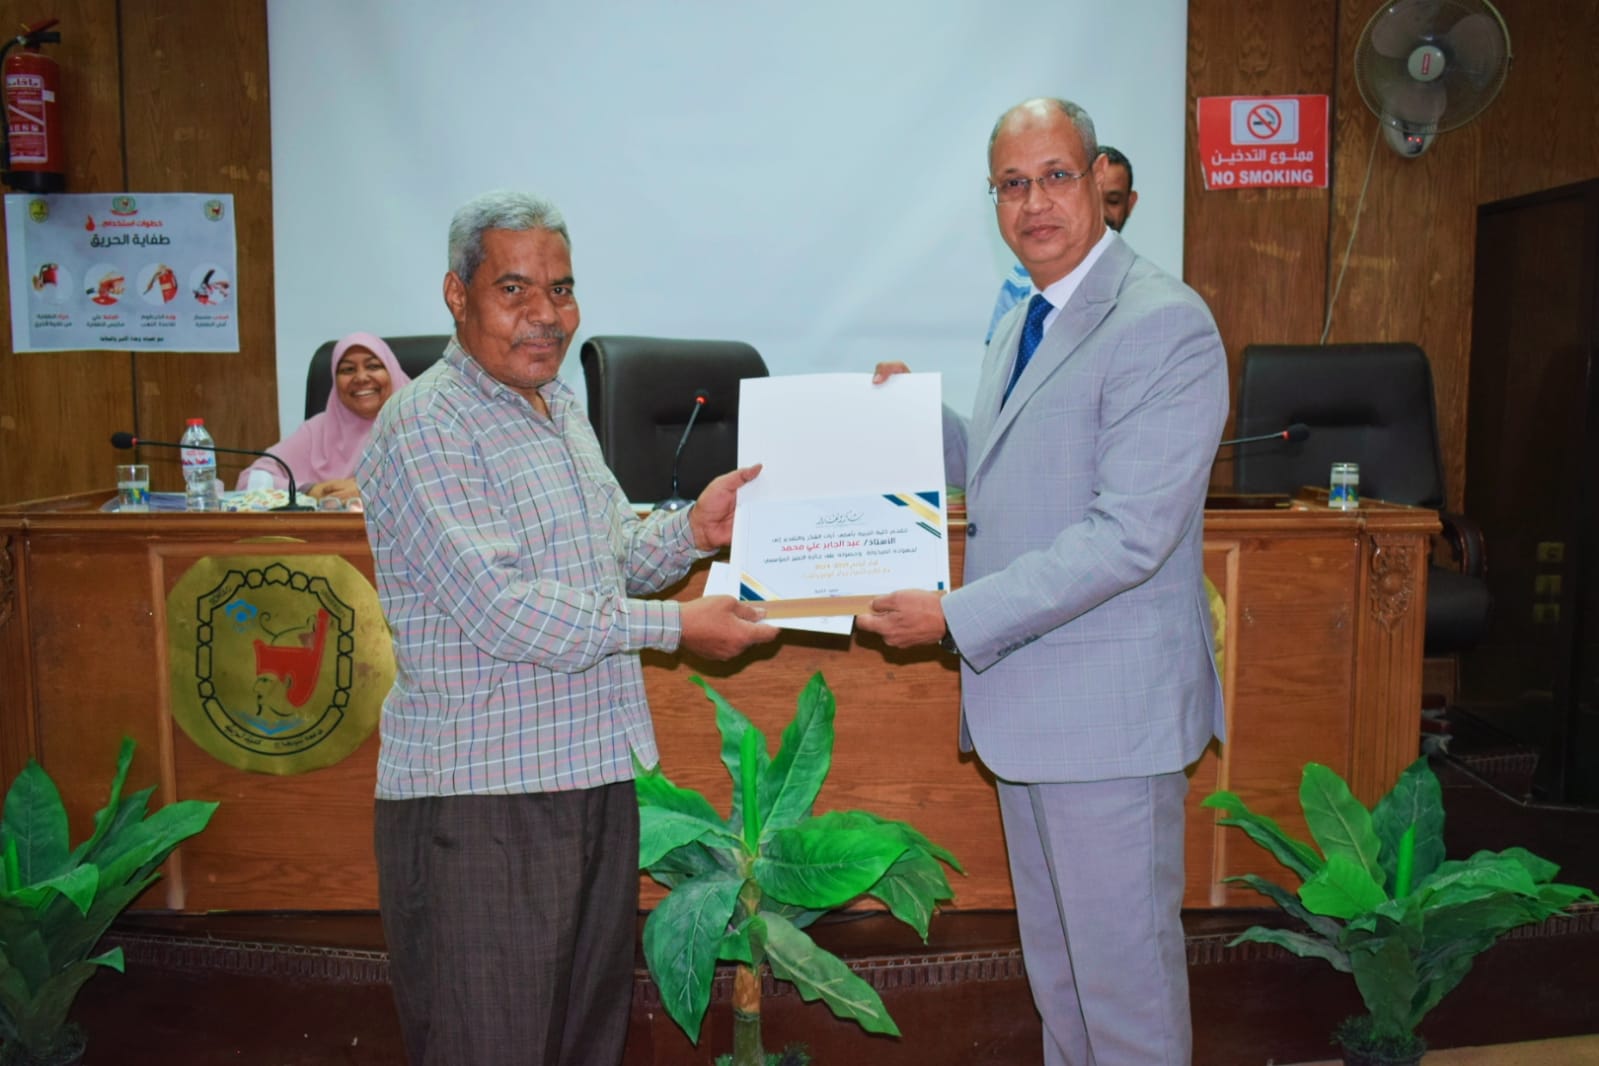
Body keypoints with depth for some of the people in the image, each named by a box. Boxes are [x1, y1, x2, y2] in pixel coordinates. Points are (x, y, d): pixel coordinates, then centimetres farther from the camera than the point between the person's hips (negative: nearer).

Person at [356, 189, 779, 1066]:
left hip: (594, 779, 8)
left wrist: (691, 530, 4)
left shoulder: (561, 409, 15)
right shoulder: (426, 426, -13)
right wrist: (674, 626, -16)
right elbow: (503, 610, -21)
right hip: (480, 797, -8)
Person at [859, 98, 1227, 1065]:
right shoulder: (1021, 324, 13)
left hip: (1111, 702, -9)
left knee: (1124, 966, 6)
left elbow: (1130, 533, -24)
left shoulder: (1164, 323, -17)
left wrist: (955, 617, -24)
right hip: (1028, 697, 9)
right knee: (1053, 959, 22)